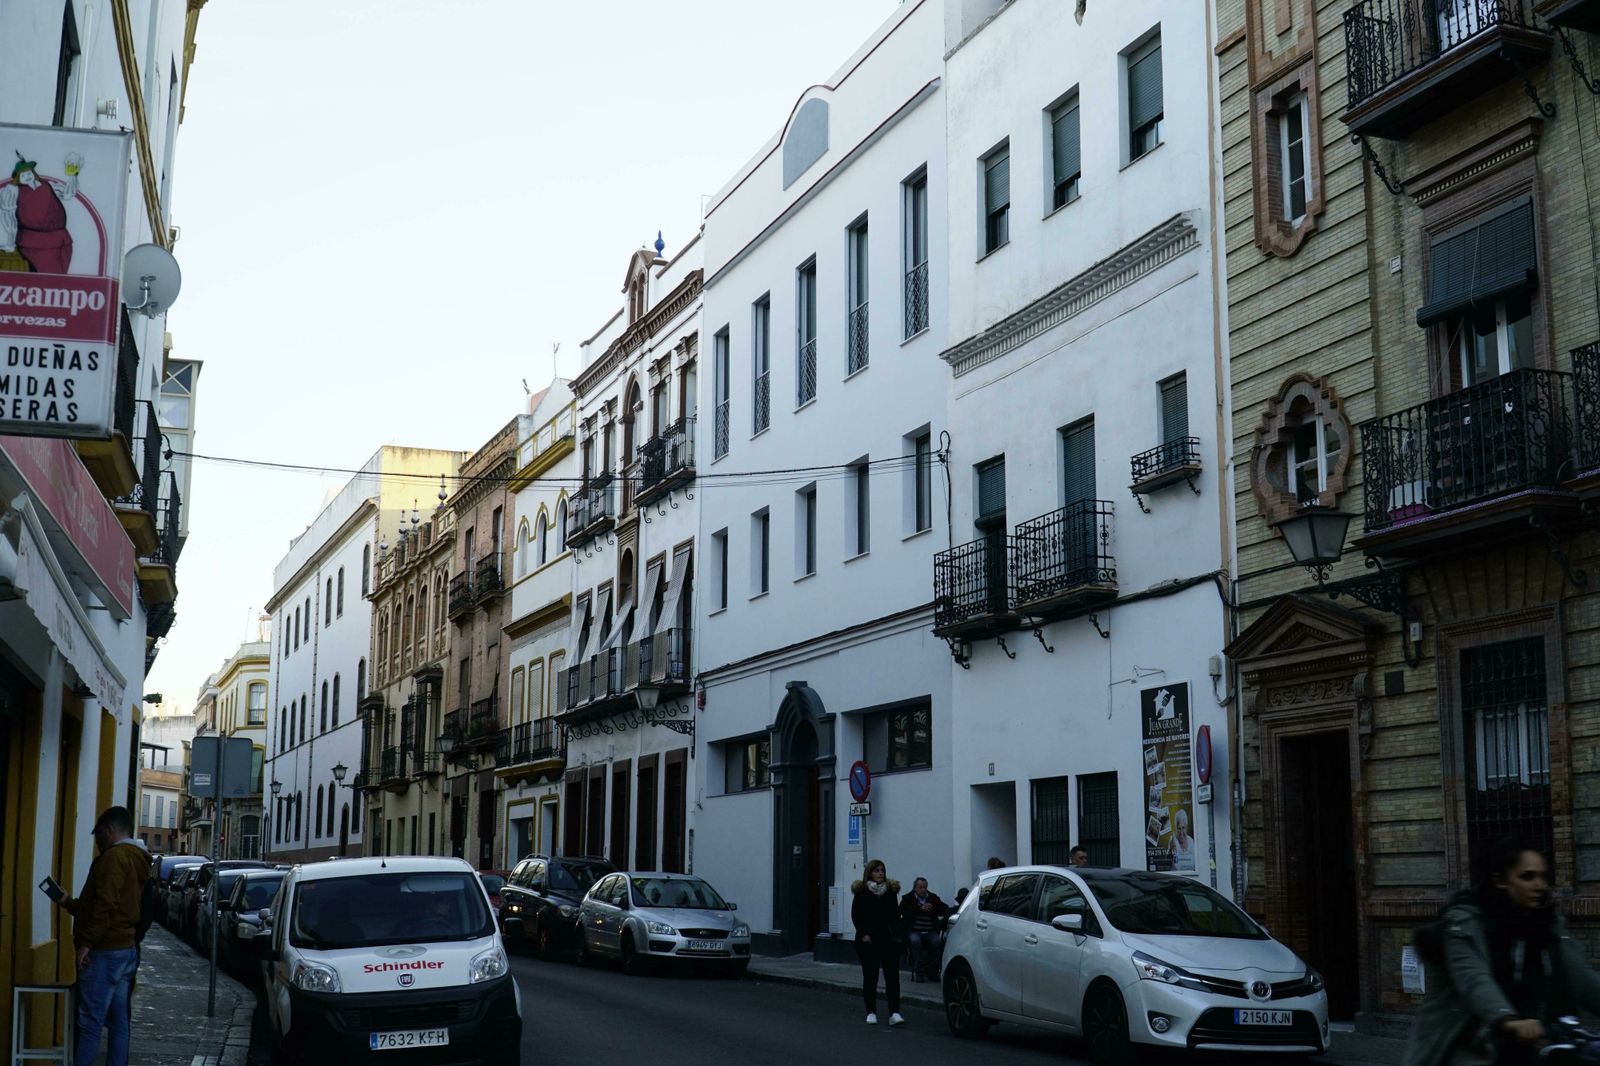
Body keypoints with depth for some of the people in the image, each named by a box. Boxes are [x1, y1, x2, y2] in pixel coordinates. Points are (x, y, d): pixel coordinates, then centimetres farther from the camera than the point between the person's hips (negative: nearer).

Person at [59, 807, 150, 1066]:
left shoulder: (114, 856, -12)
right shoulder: (137, 859, 19)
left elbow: (105, 904, -22)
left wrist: (86, 942, -20)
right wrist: (70, 904, 32)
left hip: (105, 952, -10)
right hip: (126, 949, 10)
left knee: (90, 1023, -10)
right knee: (118, 1021, 8)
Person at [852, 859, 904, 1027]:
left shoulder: (891, 890, 8)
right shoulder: (861, 892, 0)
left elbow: (896, 914, 10)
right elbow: (856, 915, -1)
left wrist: (896, 933, -2)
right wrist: (863, 934, -11)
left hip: (889, 940, 1)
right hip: (869, 941, -1)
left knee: (892, 976, -7)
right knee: (870, 977, 7)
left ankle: (894, 1013, -10)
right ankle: (871, 1012, 16)